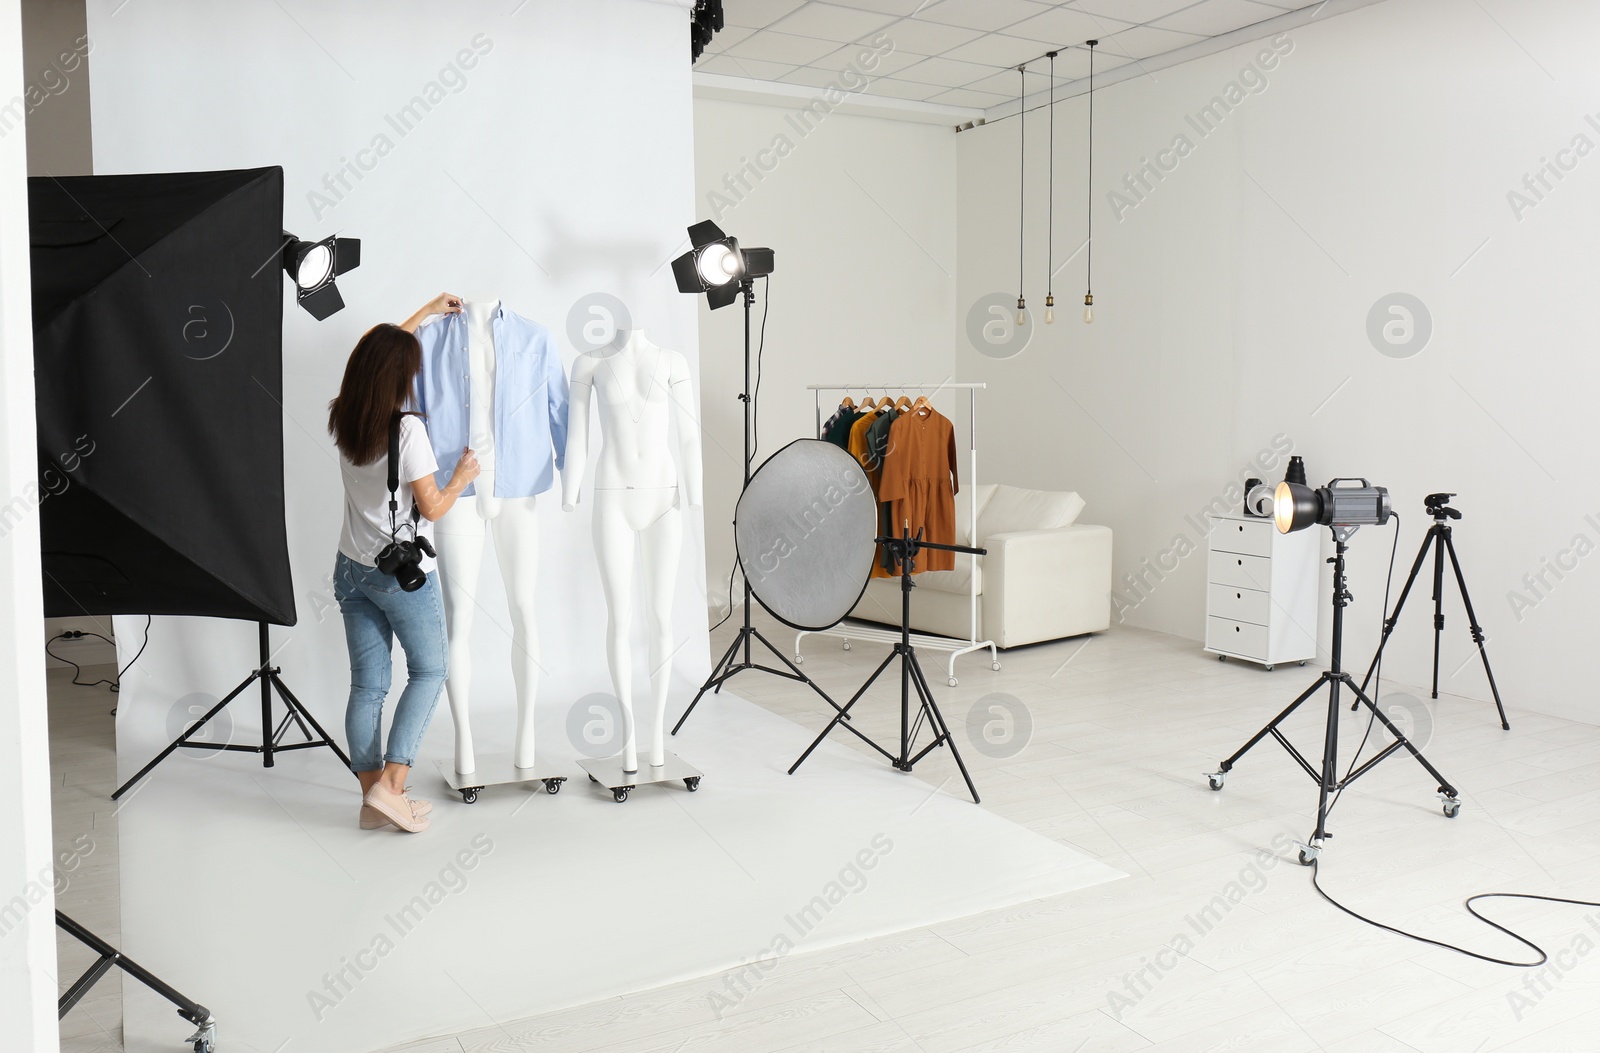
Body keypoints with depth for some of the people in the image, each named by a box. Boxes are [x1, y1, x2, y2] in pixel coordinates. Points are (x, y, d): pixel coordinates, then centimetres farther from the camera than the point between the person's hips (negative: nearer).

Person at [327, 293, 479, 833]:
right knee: (429, 671, 12)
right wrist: (462, 478, 4)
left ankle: (373, 798, 17)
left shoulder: (342, 419, 2)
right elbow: (431, 508, -15)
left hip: (352, 570, 6)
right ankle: (390, 784, 3)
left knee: (367, 685, 10)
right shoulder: (406, 428, -19)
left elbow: (377, 352, 20)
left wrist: (425, 313, 28)